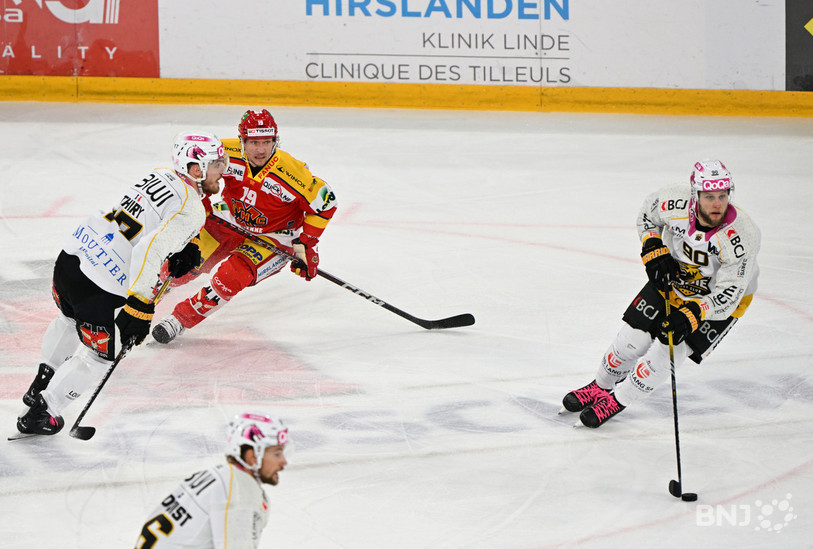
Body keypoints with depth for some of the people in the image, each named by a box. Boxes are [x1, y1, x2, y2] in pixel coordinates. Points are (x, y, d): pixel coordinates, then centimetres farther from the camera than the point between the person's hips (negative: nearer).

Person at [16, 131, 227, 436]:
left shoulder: (159, 174, 12)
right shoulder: (191, 210, -13)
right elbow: (150, 251, -25)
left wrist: (177, 255, 20)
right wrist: (140, 308, -23)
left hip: (72, 255, 8)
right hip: (99, 288, -8)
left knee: (71, 319, 36)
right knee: (98, 356, 12)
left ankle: (41, 384, 51)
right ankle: (39, 412, 15)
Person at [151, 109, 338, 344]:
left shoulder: (291, 172, -29)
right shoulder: (227, 153, -22)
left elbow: (325, 201, -17)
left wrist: (306, 244, -16)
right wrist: (201, 205, -5)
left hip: (272, 238, -3)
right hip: (228, 223, 3)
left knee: (231, 277, -26)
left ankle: (181, 319, -9)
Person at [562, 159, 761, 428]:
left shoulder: (742, 237, -35)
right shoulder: (676, 202, -26)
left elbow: (728, 295, -30)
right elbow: (648, 212, -1)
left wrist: (690, 316, -42)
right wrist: (654, 251, -12)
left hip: (717, 300, -4)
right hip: (673, 277, 4)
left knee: (666, 351, -14)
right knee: (633, 337, 1)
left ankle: (617, 400, 8)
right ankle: (601, 386, 30)